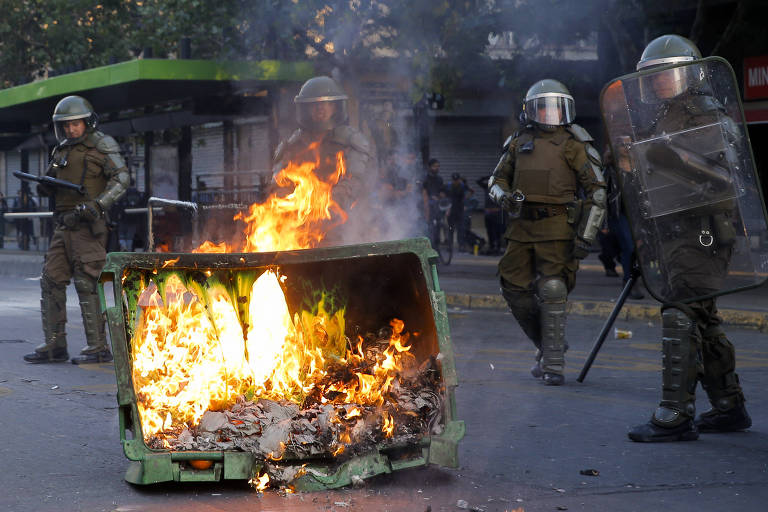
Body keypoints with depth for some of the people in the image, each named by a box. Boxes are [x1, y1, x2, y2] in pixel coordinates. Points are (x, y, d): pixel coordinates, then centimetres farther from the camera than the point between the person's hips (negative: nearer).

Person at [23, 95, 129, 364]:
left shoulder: (102, 144, -3)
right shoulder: (61, 150, 18)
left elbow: (121, 178, -12)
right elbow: (51, 186, 23)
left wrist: (97, 204, -23)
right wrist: (44, 186, -2)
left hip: (88, 226, -8)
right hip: (64, 226, 8)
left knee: (86, 284, -10)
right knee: (51, 281, 4)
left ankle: (98, 347, -5)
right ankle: (54, 345, 10)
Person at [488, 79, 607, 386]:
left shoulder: (574, 145, 0)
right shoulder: (518, 143, 12)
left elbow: (597, 192, -1)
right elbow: (497, 179, 21)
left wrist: (586, 236, -9)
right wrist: (503, 196, -4)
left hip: (557, 228, -5)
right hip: (522, 227, 5)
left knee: (552, 291, -11)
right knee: (516, 290, 4)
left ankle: (554, 364, -5)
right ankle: (546, 348, 23)